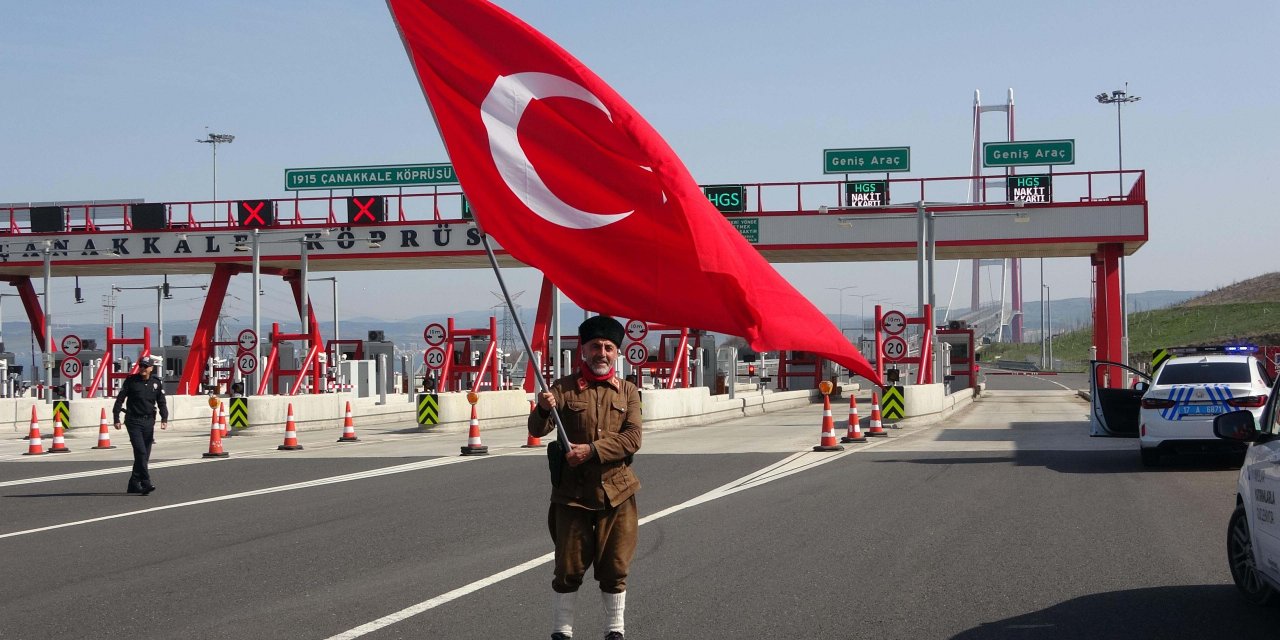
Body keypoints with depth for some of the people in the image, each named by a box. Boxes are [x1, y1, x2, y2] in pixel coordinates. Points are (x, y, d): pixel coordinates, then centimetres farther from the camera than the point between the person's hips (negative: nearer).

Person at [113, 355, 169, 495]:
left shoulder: (157, 383, 7)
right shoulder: (130, 381, -1)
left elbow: (162, 403, 8)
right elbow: (120, 400, 1)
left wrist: (164, 418, -6)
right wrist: (116, 419, -4)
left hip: (149, 422, 4)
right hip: (134, 421, -4)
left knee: (145, 454, 5)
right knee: (140, 452, -15)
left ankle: (134, 484, 16)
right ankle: (146, 483, -19)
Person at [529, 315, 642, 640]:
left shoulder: (627, 391, 6)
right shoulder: (564, 388, 1)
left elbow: (633, 438, -6)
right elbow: (538, 430, -10)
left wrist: (592, 450, -18)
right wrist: (543, 409, -33)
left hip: (616, 494, 1)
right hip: (572, 493, -1)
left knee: (614, 567, 7)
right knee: (569, 567, 3)